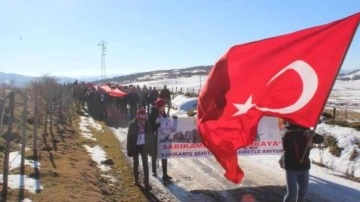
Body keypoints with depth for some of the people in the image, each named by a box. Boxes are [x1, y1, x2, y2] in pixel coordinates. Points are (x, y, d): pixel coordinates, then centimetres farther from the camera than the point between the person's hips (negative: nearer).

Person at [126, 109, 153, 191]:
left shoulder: (147, 125, -8)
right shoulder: (132, 125, -14)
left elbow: (150, 136, -1)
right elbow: (130, 137, -10)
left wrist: (150, 147, -2)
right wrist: (129, 149, -10)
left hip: (144, 146, 1)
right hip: (135, 146, 0)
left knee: (145, 163, -6)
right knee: (136, 162, 15)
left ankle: (146, 182, -5)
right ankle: (136, 179, 33)